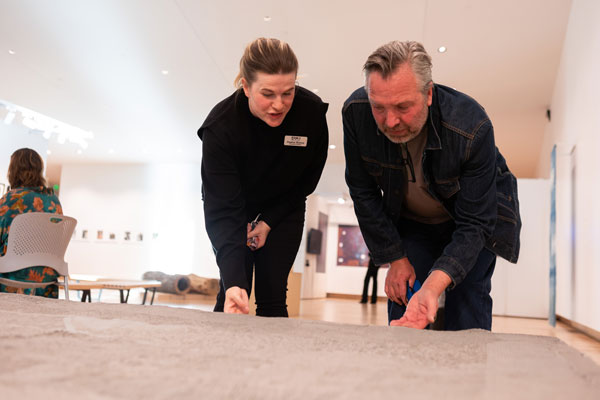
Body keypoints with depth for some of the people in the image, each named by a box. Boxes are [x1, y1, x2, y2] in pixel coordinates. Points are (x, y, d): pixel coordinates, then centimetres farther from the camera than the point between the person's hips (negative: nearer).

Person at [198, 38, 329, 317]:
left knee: (272, 295, -3)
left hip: (283, 208, 2)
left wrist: (269, 222, -11)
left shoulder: (312, 111, -25)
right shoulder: (220, 126, -33)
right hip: (235, 207, -1)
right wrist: (233, 282, -48)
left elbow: (307, 179, -8)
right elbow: (223, 211, -37)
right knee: (234, 294, -7)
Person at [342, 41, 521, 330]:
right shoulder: (355, 113, -27)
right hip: (409, 224, 2)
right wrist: (395, 258, -12)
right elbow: (363, 192, -13)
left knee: (467, 319, -8)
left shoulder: (472, 127, -35)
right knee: (401, 305, -2)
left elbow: (474, 223, -30)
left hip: (472, 220, -2)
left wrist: (433, 285, -45)